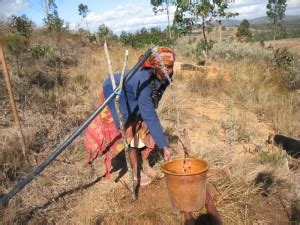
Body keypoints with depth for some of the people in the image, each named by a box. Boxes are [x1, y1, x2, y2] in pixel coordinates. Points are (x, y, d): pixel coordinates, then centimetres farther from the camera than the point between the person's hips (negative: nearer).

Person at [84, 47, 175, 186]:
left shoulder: (162, 77, -20)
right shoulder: (143, 80, -43)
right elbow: (150, 117, -44)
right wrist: (164, 146, -43)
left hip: (133, 99, 7)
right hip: (115, 95, -7)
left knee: (145, 129, 1)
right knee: (128, 133, -8)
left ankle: (146, 166, 18)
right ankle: (136, 172, 9)